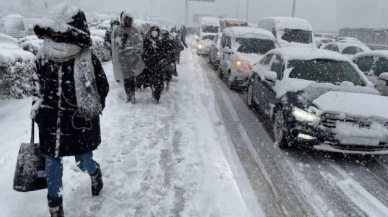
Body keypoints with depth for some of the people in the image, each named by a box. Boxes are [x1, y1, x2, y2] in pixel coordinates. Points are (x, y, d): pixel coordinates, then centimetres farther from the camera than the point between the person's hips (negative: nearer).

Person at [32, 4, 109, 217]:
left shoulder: (88, 61, -16)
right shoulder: (43, 58, -3)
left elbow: (103, 87, -4)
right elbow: (38, 86, 12)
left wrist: (90, 111, -5)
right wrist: (37, 109, 13)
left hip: (80, 124, -3)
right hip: (50, 123, 4)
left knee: (84, 163, 12)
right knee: (52, 164, 11)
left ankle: (95, 172, 51)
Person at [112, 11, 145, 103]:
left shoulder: (135, 30, 10)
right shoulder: (117, 30, 6)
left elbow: (140, 42, 6)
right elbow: (117, 44, -1)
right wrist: (125, 35, -9)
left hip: (133, 57, 0)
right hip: (122, 57, 0)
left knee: (132, 76, -8)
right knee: (125, 77, 1)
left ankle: (132, 94, -3)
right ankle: (128, 95, 10)